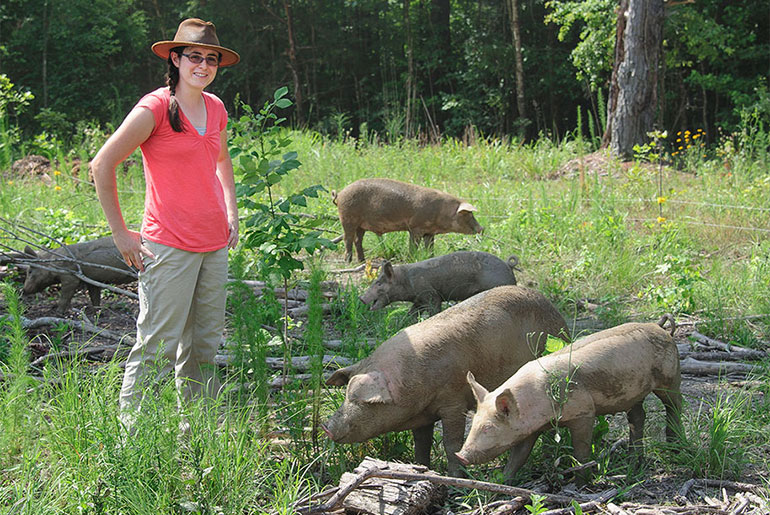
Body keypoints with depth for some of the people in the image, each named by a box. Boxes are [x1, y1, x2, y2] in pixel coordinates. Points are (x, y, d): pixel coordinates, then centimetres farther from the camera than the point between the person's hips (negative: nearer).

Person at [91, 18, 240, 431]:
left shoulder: (215, 109, 10)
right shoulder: (155, 108, -10)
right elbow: (102, 165, -10)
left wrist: (231, 214, 19)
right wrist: (120, 233, -9)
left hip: (215, 245, 7)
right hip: (169, 246, -7)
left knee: (205, 343, 12)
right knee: (159, 345, -6)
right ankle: (129, 426, 4)